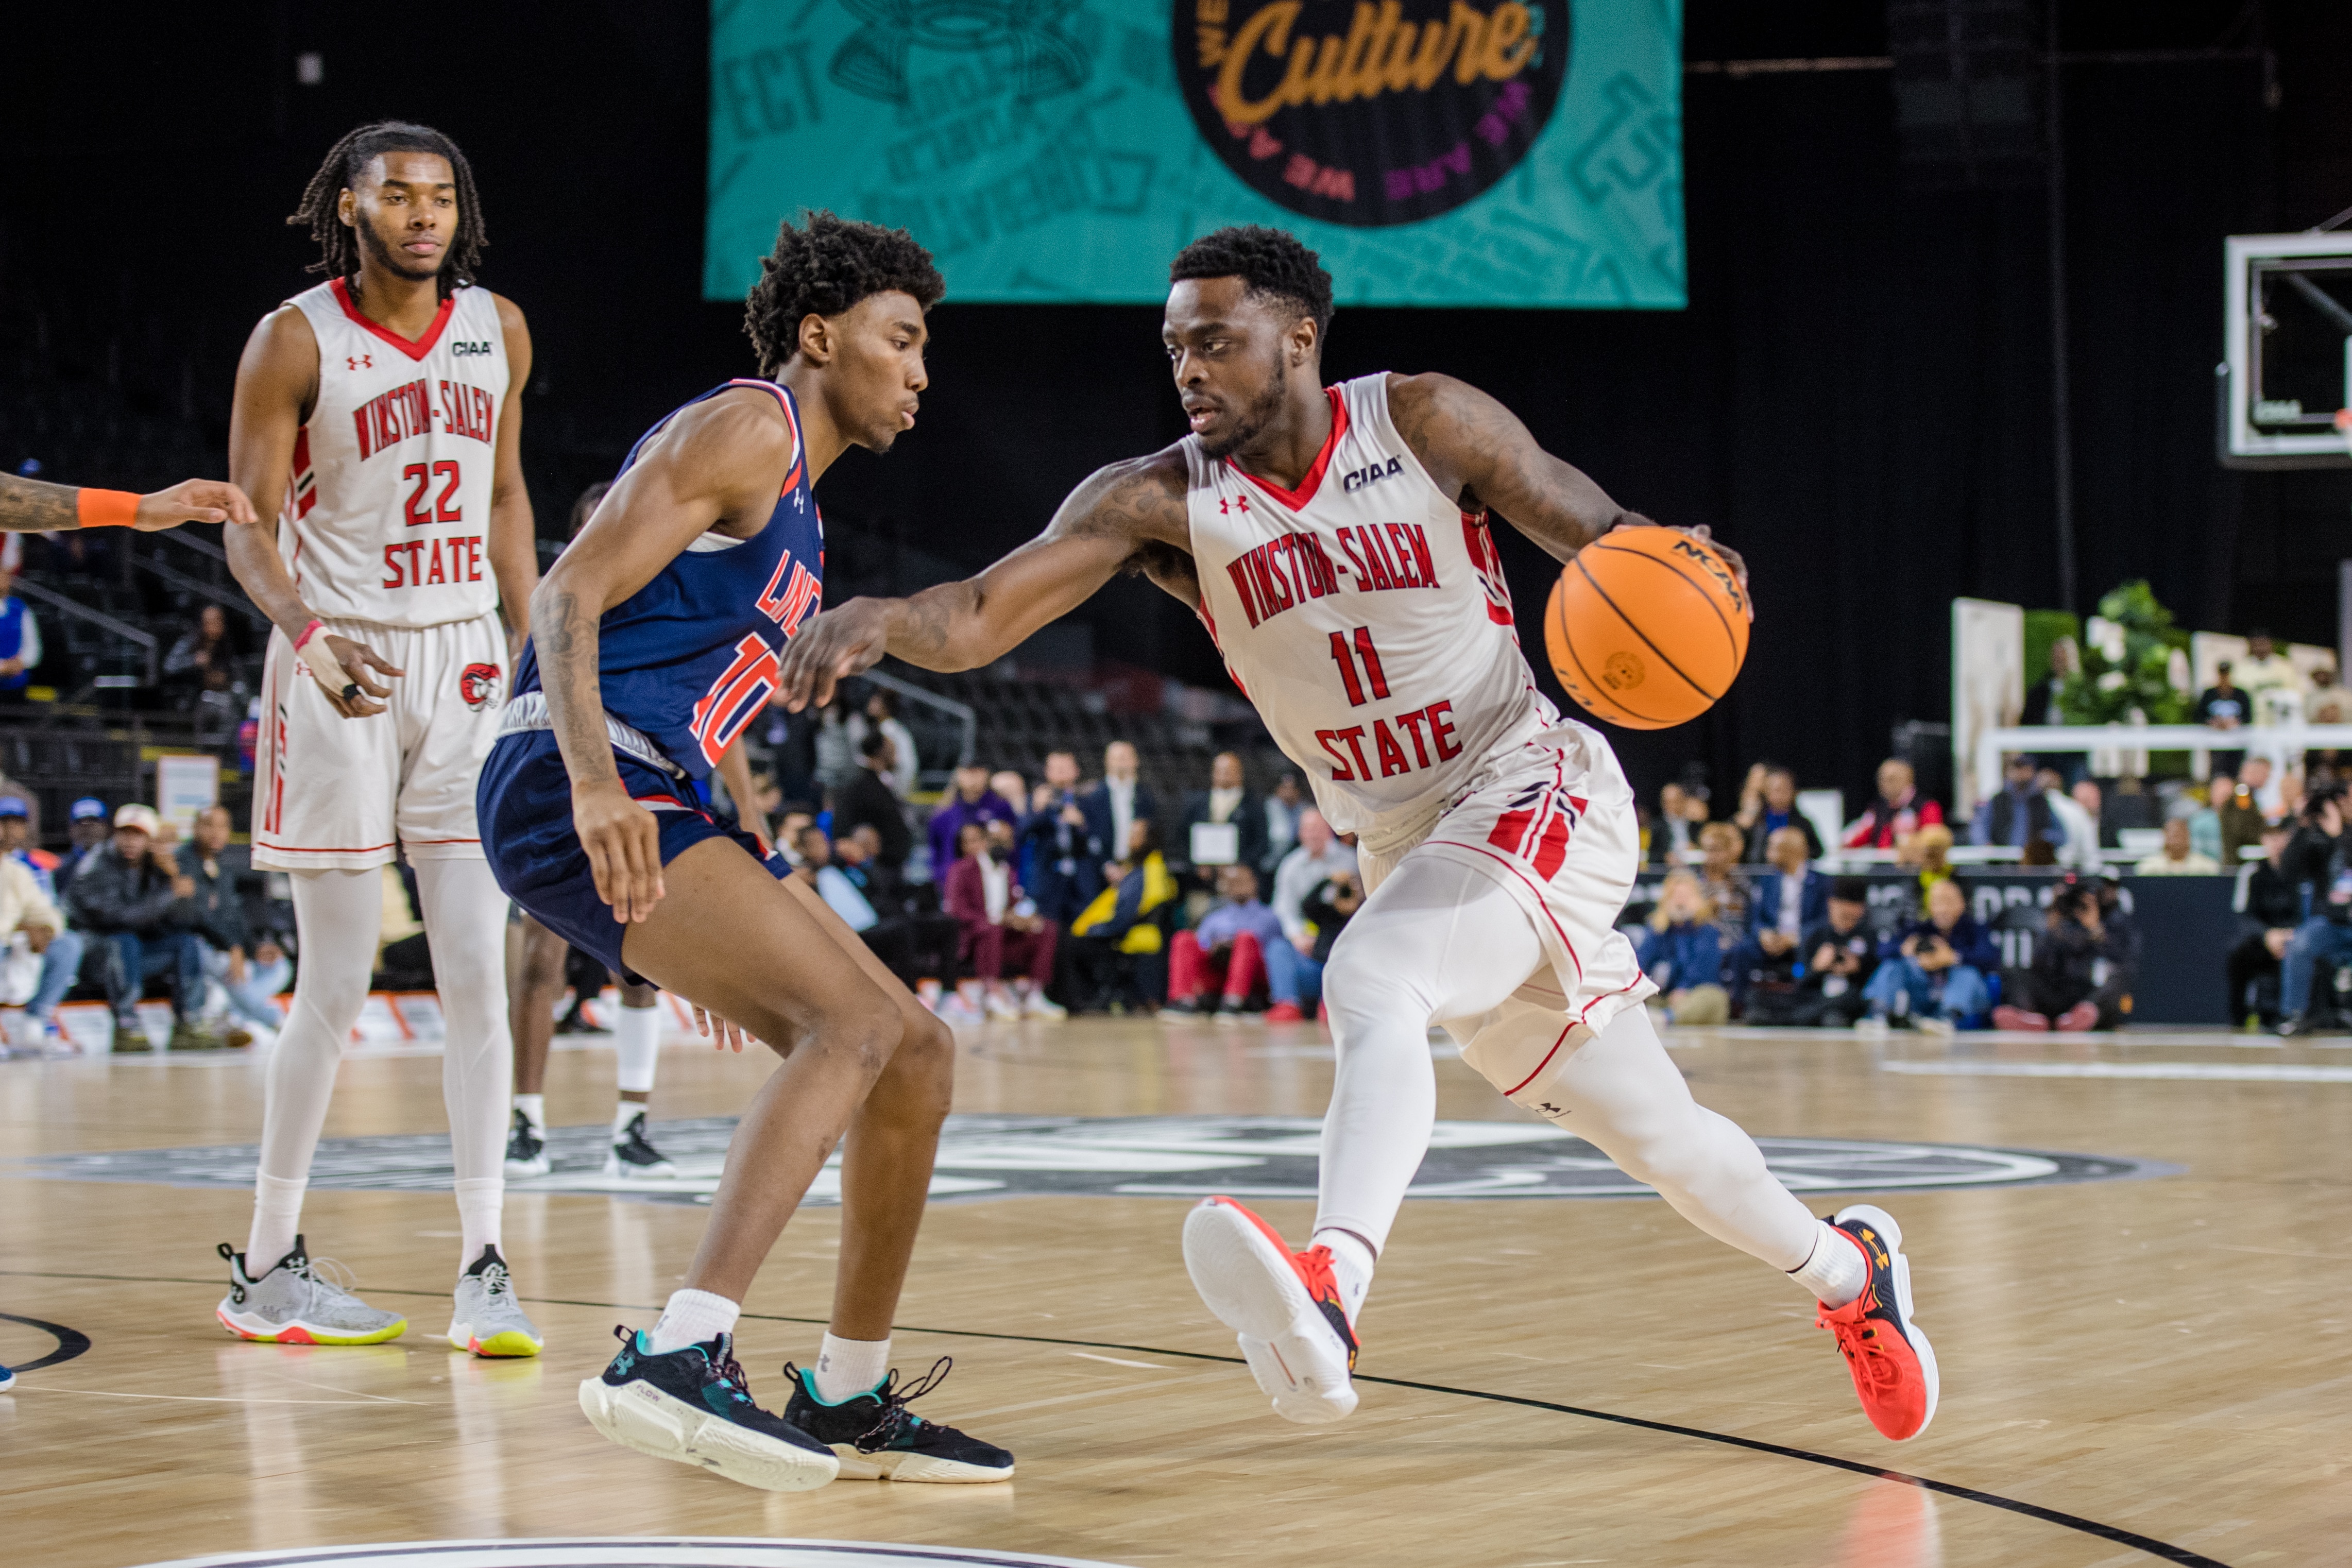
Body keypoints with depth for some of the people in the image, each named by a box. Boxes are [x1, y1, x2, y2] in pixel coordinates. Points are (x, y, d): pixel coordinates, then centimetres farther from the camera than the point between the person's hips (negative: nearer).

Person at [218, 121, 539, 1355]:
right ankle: (265, 1265, 12)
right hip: (342, 670, -4)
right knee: (336, 989, -1)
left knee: (479, 972, -3)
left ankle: (482, 1270, -2)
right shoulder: (296, 342, -7)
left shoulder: (497, 330, 7)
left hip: (468, 665, 4)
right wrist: (309, 637, -27)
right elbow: (250, 527, -9)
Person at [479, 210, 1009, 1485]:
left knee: (918, 1054, 8)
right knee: (856, 1024, -24)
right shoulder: (746, 429, -5)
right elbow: (568, 597, -15)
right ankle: (674, 1362, -34)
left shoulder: (792, 502, 26)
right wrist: (595, 782, -31)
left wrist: (721, 924, 29)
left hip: (653, 803, 10)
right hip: (573, 793, -10)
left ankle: (850, 1397, 17)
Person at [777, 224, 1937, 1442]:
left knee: (1371, 984, -34)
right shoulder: (1160, 501, -7)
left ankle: (1327, 1293, -56)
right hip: (1404, 848, 5)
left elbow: (1599, 535, -2)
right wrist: (877, 620, -39)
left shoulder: (1427, 424, -11)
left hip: (1535, 791, -5)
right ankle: (1848, 1272, 41)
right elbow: (979, 619, -17)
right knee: (1651, 1134, 14)